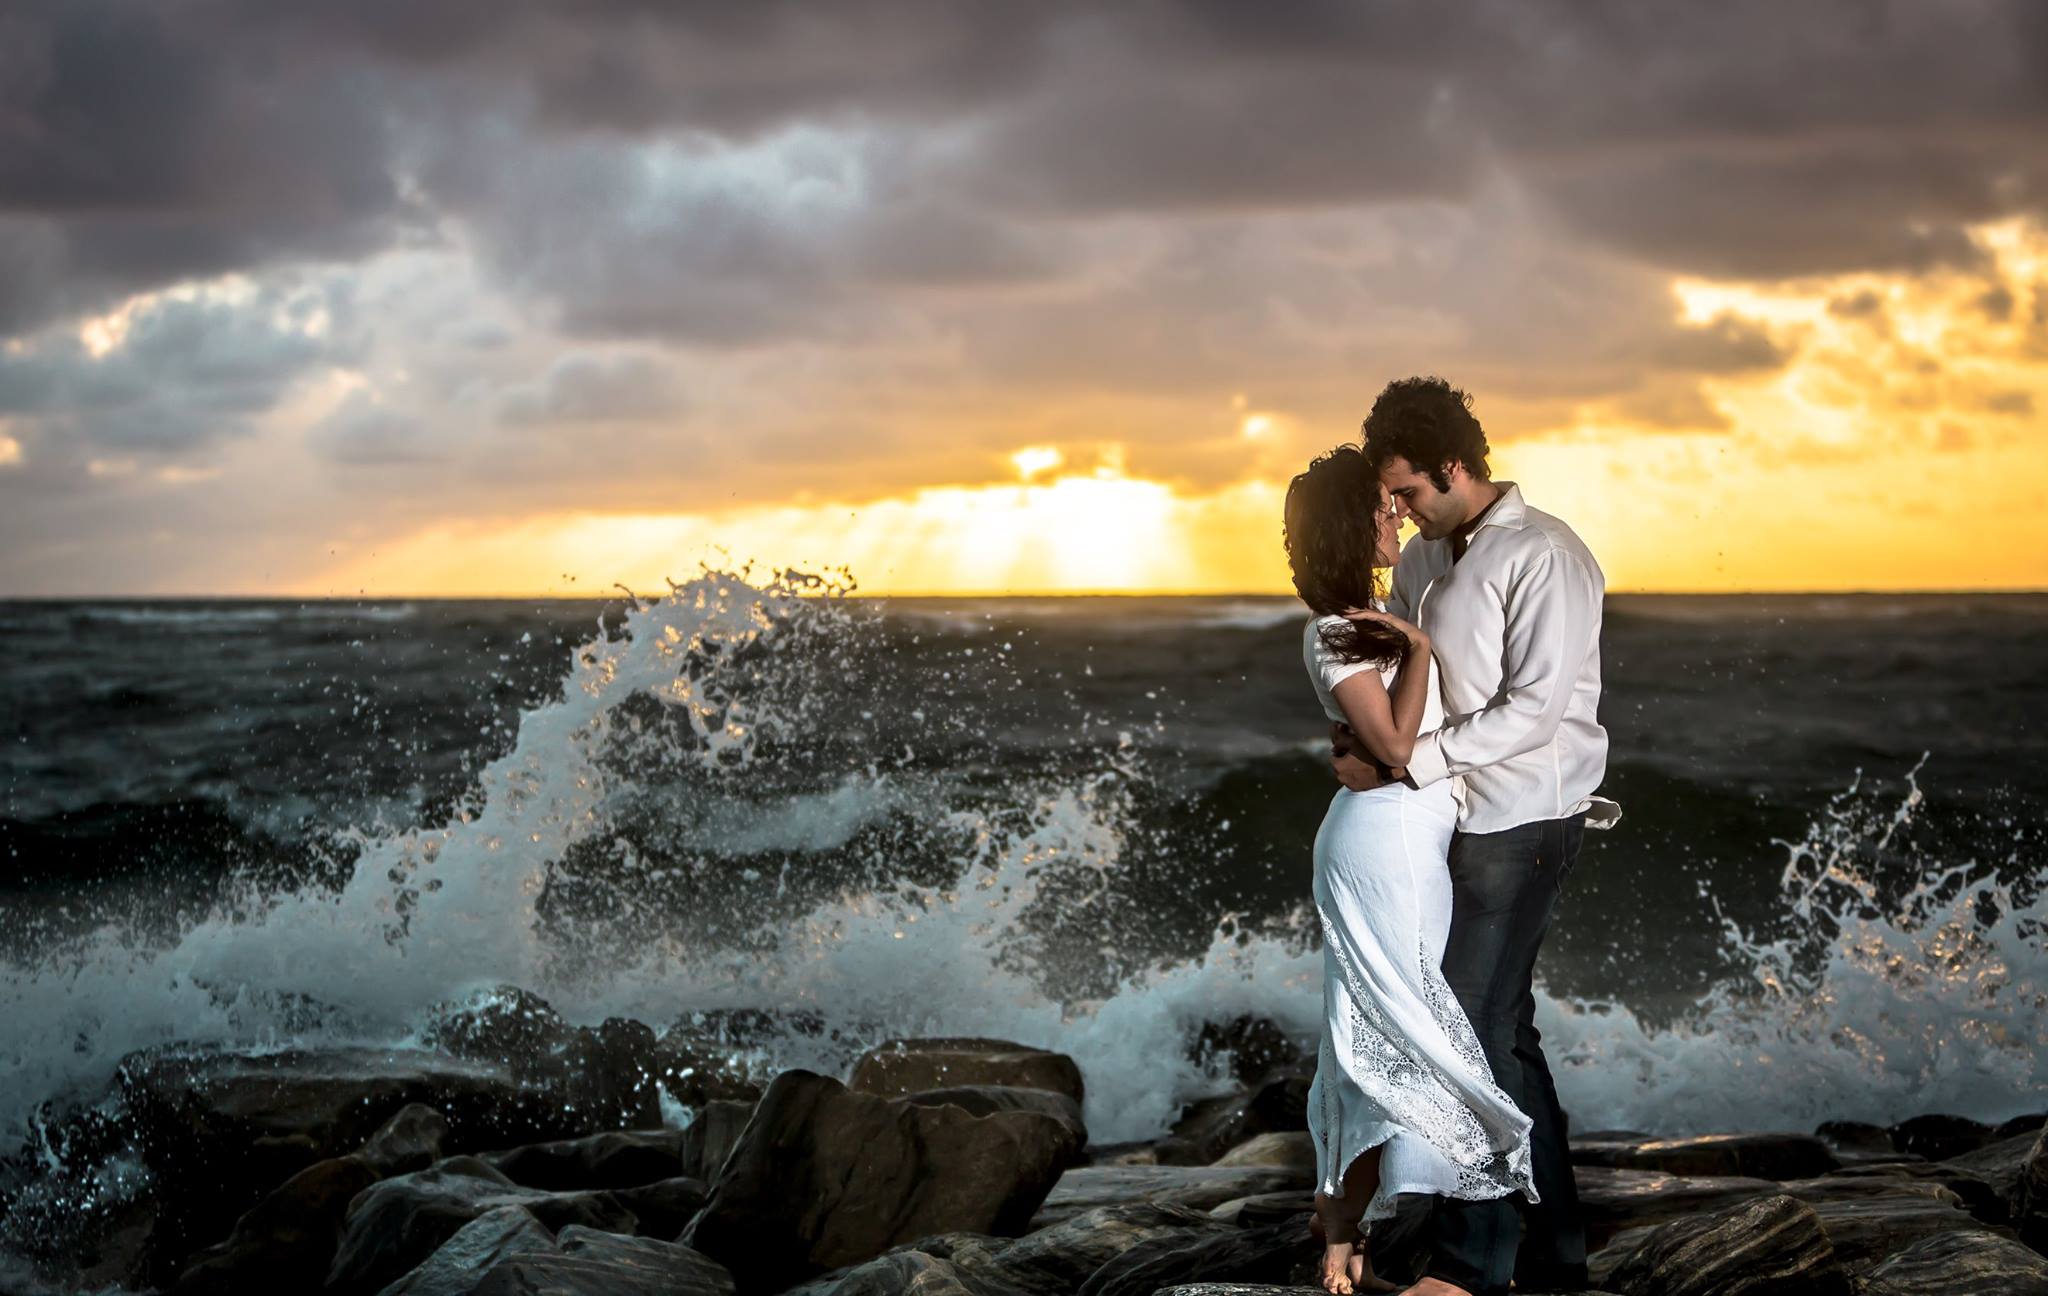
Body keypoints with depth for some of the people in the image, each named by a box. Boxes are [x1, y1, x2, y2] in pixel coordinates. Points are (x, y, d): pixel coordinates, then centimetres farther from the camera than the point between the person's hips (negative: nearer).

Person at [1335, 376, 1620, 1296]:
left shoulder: (1543, 558, -14)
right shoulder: (1422, 560, 11)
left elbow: (1533, 709, -20)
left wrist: (1398, 765, -22)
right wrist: (1358, 733, -6)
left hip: (1520, 824, -8)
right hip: (1455, 823, 8)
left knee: (1469, 1029, -7)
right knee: (1504, 1030, 12)